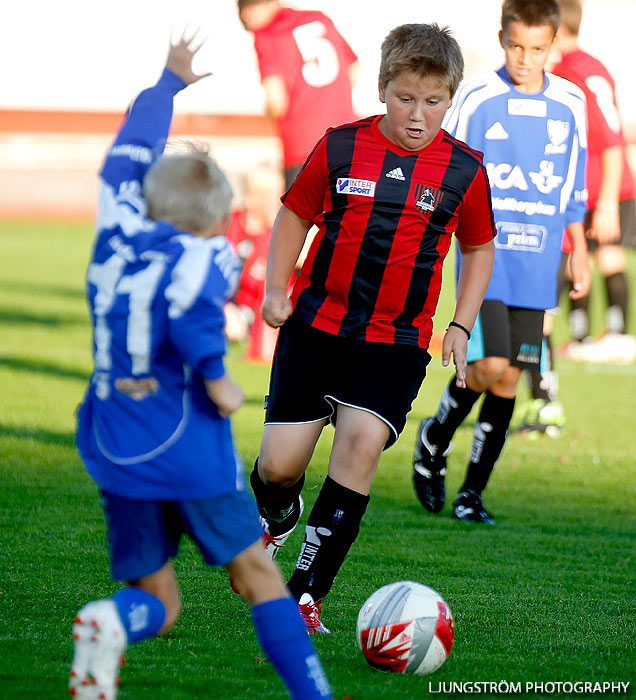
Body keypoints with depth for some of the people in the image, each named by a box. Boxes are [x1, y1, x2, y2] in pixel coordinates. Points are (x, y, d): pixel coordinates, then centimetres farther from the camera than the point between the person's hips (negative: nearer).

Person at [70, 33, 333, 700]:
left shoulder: (119, 233, 7)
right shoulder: (204, 257, -8)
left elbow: (128, 157, 23)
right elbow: (190, 304, -31)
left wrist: (170, 81, 35)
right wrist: (215, 378, -22)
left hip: (115, 450, 5)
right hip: (190, 447, -5)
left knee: (155, 600, 7)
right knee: (257, 575, 11)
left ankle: (109, 624, -26)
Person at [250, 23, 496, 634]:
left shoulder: (463, 170, 0)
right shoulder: (340, 148, -2)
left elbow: (479, 247, 14)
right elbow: (295, 214, 12)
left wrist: (461, 326, 6)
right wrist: (277, 290, 1)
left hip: (398, 341, 0)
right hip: (316, 324, 0)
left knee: (362, 444, -21)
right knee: (279, 463, -4)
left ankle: (306, 593, -12)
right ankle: (276, 517, 36)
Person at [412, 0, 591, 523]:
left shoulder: (570, 104, 6)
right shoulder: (476, 98, -5)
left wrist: (580, 251, 17)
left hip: (537, 262, 4)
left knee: (510, 377, 3)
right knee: (489, 364, -16)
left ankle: (473, 492, 12)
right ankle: (434, 439, 11)